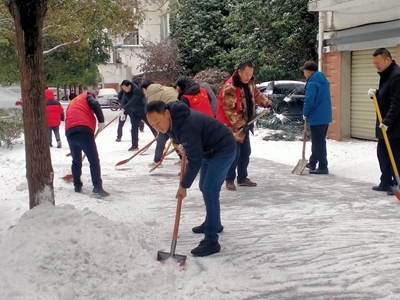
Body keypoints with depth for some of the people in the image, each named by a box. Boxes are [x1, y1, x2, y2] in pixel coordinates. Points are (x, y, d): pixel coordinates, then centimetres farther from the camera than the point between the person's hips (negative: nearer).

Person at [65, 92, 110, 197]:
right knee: (94, 160, -4)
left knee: (76, 161, 22)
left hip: (70, 132, 6)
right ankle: (97, 187, -11)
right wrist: (101, 121, -1)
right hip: (83, 130, -6)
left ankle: (77, 186, 25)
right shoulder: (86, 96, 19)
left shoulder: (71, 103, 37)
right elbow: (95, 105, -4)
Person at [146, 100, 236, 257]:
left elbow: (195, 160, -29)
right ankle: (214, 223, 39)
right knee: (205, 188, 19)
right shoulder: (173, 119, -7)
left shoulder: (187, 125, -35)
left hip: (224, 150, -10)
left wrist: (184, 185, -19)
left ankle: (211, 241, -11)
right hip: (209, 149, 10)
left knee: (209, 191, -15)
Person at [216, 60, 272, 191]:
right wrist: (240, 124, -26)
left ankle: (242, 178, 26)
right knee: (234, 154, -6)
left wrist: (267, 102, 1)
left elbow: (256, 94, 19)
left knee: (245, 152, 14)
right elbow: (229, 110, -25)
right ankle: (230, 180, 9)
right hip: (232, 126, -9)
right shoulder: (230, 87, -25)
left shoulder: (250, 83, 3)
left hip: (245, 124, 9)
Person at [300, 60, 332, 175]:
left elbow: (309, 101, -23)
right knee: (318, 141, 18)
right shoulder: (324, 80, 14)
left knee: (318, 143, -4)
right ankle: (312, 162, 30)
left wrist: (305, 114, -7)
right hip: (325, 116, 10)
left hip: (316, 117, -10)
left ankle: (323, 167, -1)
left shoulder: (312, 83, -17)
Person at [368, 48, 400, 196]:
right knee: (382, 153, 13)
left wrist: (387, 121, -26)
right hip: (385, 124, 10)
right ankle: (386, 183, 20)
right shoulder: (385, 74, 15)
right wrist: (375, 94, 4)